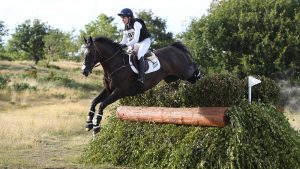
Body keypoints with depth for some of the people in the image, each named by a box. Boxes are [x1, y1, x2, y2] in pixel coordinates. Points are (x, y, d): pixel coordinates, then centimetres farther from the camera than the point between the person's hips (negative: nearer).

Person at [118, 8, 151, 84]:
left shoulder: (136, 24, -22)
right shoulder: (126, 28, 3)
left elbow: (136, 39, -31)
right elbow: (124, 41, 5)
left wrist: (126, 45, -41)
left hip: (145, 41, -9)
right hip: (136, 43, 9)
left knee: (139, 55, -30)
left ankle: (141, 77, -38)